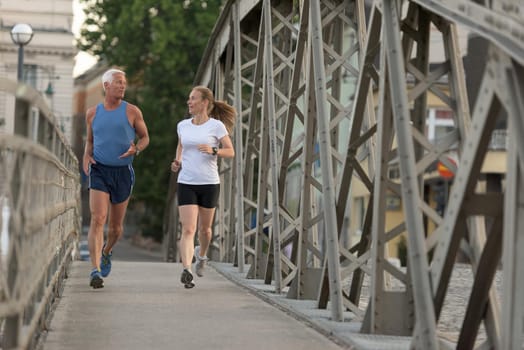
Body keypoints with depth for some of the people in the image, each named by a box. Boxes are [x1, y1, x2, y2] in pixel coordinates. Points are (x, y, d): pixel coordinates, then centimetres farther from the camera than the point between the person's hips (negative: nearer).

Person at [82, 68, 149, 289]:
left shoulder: (132, 111, 0)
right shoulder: (93, 113, 5)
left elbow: (145, 137, 9)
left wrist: (136, 150, -13)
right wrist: (86, 157, 0)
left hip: (123, 172, 1)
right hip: (99, 171, -1)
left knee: (116, 226, 11)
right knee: (97, 220, -18)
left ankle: (107, 251, 44)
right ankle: (95, 271, -21)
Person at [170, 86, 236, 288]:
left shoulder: (216, 125, -5)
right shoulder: (183, 125, 6)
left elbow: (230, 152, -3)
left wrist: (213, 151, -22)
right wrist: (177, 162, 6)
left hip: (209, 184, -1)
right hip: (186, 183, 1)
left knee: (204, 228, 15)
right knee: (188, 230, -14)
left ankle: (202, 254, 47)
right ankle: (186, 271, -23)